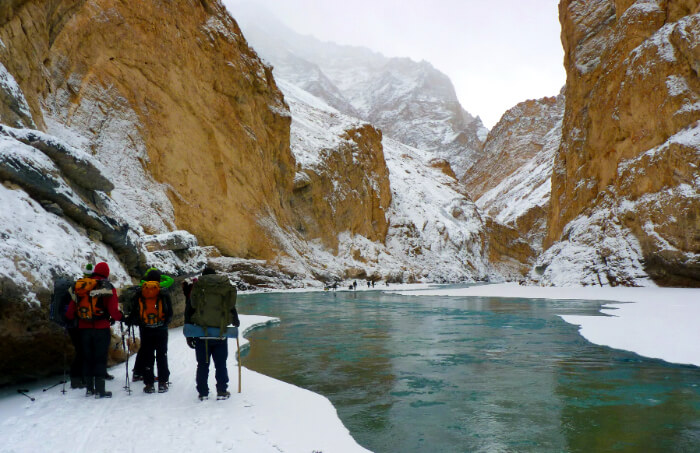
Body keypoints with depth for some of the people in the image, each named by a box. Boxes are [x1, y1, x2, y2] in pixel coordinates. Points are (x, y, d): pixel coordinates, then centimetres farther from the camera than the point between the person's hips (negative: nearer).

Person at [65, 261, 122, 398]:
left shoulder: (80, 286, 5)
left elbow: (71, 307, 6)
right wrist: (121, 317, 5)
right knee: (100, 359, 3)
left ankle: (89, 388, 21)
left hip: (84, 329, 4)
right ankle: (100, 390, 4)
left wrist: (69, 319, 24)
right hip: (101, 329, -4)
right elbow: (114, 311, -13)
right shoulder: (107, 287, -8)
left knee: (87, 358, 14)